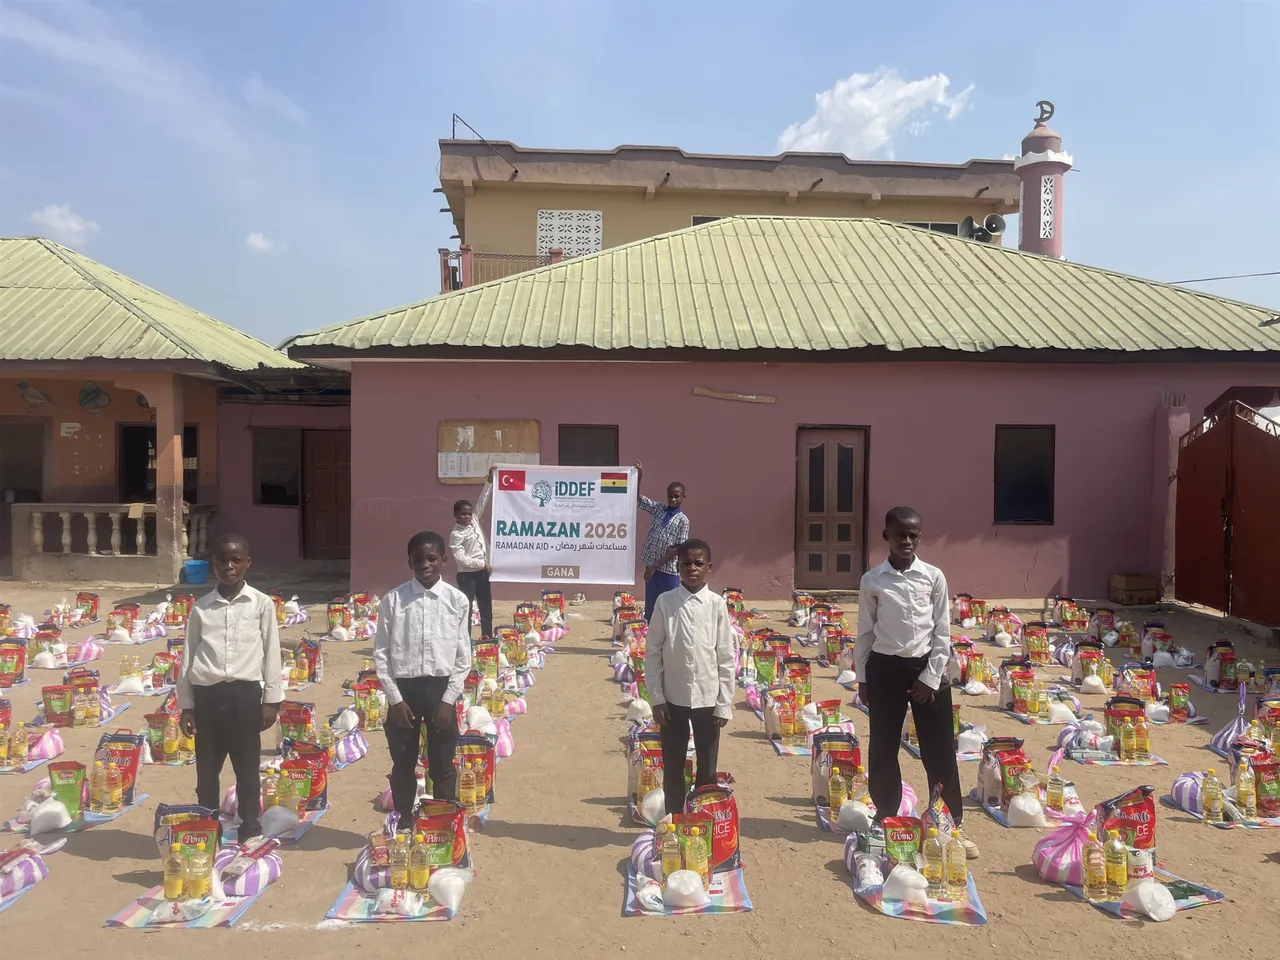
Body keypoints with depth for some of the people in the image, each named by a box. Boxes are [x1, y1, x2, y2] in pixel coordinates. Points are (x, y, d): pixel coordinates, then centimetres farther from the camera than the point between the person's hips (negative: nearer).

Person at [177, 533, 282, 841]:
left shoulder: (262, 604, 1)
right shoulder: (200, 607, 5)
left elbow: (271, 654, 2)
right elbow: (188, 657, 9)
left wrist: (272, 700, 1)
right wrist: (185, 705, 8)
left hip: (245, 692, -2)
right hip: (207, 694, 2)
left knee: (247, 770, 8)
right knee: (206, 771, 11)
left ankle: (251, 833, 20)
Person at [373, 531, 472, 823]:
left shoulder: (458, 601, -4)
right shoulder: (393, 600, -4)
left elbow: (463, 657, -1)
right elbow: (381, 653, -2)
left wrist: (449, 699, -7)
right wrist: (394, 698, -6)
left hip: (441, 688, 0)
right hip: (403, 688, 0)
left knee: (443, 765, 11)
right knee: (403, 765, 13)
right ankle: (404, 822, 31)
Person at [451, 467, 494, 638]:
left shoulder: (475, 521, 5)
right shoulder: (456, 535, -13)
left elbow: (482, 502, 8)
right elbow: (460, 559, -19)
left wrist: (489, 481, 2)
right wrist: (482, 564, -18)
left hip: (482, 573, 7)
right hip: (467, 575, -7)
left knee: (486, 610, 12)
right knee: (465, 609, -2)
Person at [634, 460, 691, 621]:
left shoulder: (683, 520, -7)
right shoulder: (659, 509, 6)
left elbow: (678, 549, -11)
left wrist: (656, 565, -15)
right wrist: (639, 475, -7)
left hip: (669, 570, -4)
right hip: (651, 567, 4)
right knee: (650, 609, 11)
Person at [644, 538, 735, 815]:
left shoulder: (717, 604, -5)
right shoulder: (665, 602, -5)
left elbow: (726, 658, -2)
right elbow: (653, 652, -1)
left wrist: (724, 704, -3)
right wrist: (656, 697, -4)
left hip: (707, 699, 0)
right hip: (673, 698, 0)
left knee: (707, 770, 11)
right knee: (672, 767, 12)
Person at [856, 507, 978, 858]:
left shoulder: (934, 577, -1)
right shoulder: (872, 580, 0)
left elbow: (943, 633, 1)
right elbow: (865, 633, 5)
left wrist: (930, 677, -5)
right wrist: (862, 678, 4)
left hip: (926, 666, 0)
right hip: (885, 668, 0)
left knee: (940, 751, 5)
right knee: (883, 750, 9)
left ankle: (951, 825, 21)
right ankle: (885, 821, 25)